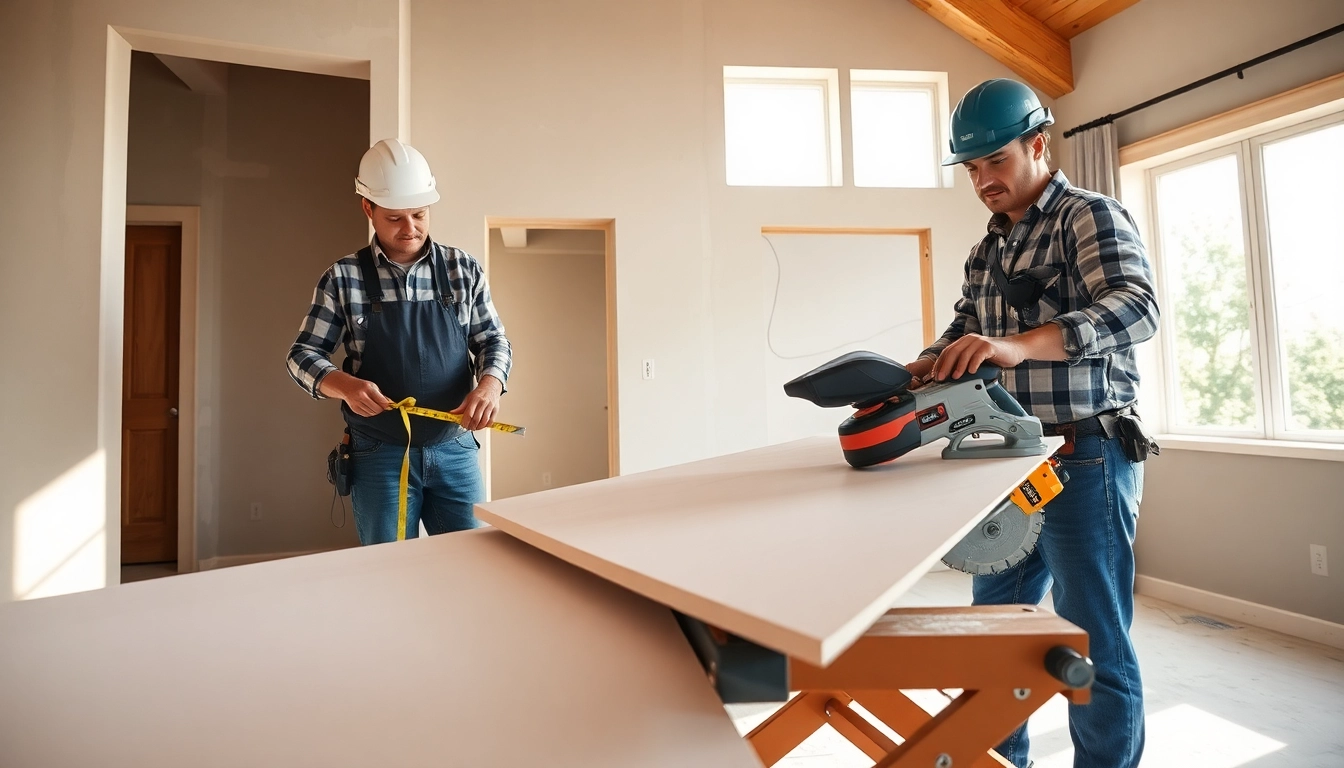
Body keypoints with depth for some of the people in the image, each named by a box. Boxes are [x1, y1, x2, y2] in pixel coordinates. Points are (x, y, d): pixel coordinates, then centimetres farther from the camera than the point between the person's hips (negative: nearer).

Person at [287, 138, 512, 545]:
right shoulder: (343, 278, 0)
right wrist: (345, 385, -19)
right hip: (379, 457, -1)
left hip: (455, 451, 1)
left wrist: (490, 383, -17)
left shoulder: (464, 270, 3)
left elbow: (494, 341, 5)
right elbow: (303, 355, 2)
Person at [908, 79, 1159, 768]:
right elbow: (963, 330, 17)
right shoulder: (988, 250, 18)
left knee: (1096, 647, 3)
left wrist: (1018, 344, -38)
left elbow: (1135, 305, -22)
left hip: (1085, 459, -7)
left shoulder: (1091, 216, -5)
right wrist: (915, 373, -4)